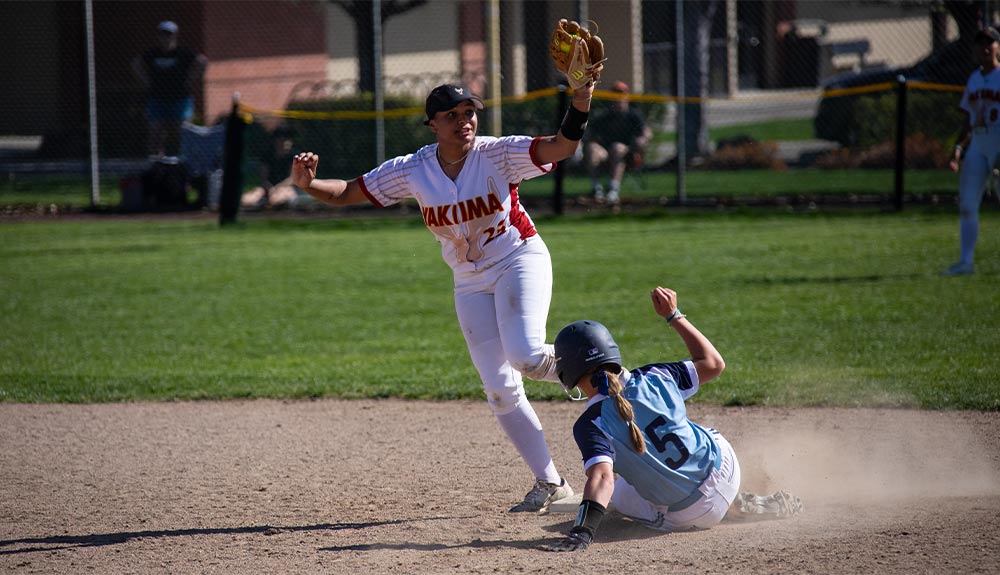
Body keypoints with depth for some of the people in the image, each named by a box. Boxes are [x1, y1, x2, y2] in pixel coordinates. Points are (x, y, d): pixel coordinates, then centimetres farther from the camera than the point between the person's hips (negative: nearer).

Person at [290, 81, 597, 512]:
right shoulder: (413, 170, -8)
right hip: (470, 281, 4)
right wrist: (308, 185, -24)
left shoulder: (497, 154, -18)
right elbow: (347, 193, -4)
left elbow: (561, 146, -32)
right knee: (500, 389, 0)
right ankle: (550, 484, 12)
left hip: (519, 259, -4)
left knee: (525, 356, -29)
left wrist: (579, 105, -51)